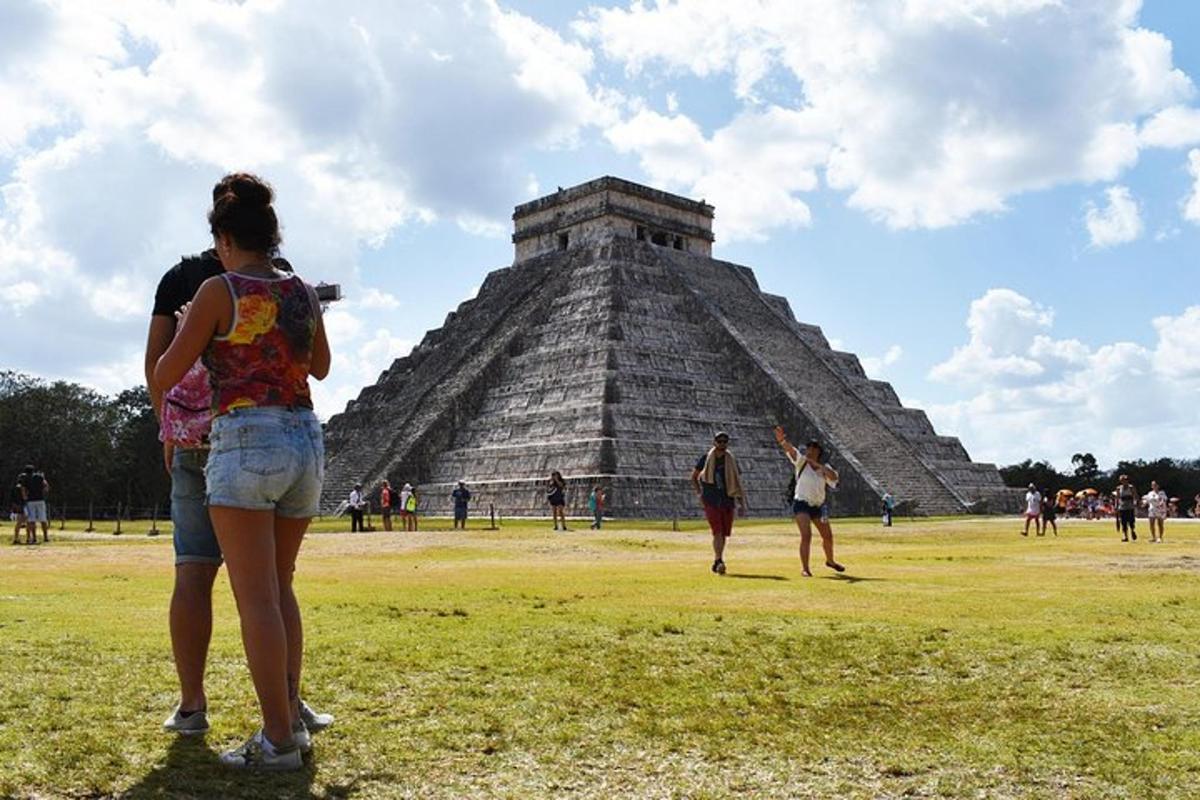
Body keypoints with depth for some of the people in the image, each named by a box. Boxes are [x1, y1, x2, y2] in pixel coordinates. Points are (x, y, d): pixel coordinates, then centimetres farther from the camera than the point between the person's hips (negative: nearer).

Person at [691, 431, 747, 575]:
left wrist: (742, 504, 2)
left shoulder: (732, 461, 7)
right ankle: (719, 561, -21)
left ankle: (717, 561, 23)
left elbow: (737, 483, 9)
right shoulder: (706, 458, 3)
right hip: (711, 502, -3)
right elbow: (693, 477, 14)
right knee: (717, 532, -15)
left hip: (727, 501, 3)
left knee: (724, 534, 7)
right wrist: (699, 494, 4)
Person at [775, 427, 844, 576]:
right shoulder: (801, 462, -7)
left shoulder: (824, 468, 1)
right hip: (802, 504, -5)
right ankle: (805, 568, -13)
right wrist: (782, 441, -48)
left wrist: (818, 465, -29)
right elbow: (790, 450, -28)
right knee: (806, 535, -20)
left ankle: (830, 561, 42)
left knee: (828, 536, 16)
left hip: (819, 506, 5)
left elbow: (834, 477, -21)